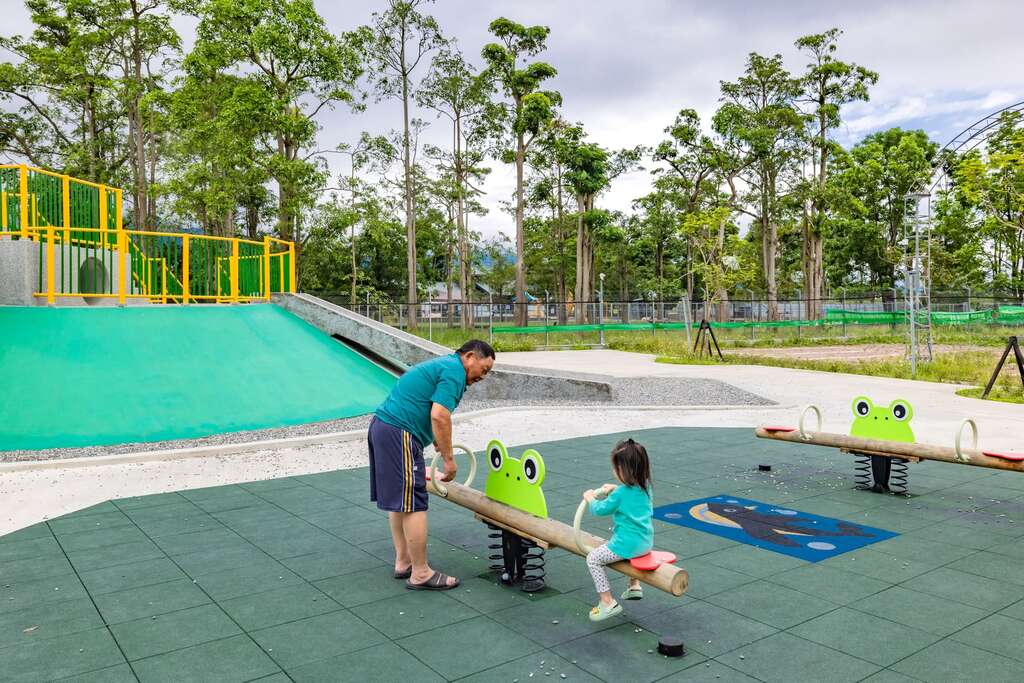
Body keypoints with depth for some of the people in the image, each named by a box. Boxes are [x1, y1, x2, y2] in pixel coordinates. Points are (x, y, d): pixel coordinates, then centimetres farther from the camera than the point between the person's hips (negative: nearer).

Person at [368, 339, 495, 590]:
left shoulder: (441, 364, 24)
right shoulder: (455, 371, -8)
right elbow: (439, 416, -18)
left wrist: (438, 444, 45)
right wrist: (449, 460, -10)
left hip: (381, 426, 11)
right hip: (399, 433, -11)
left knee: (399, 499, 17)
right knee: (413, 504, -5)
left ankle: (403, 562, 26)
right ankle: (421, 574, 2)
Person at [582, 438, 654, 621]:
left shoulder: (620, 494, -19)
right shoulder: (645, 487, 2)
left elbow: (600, 509, -5)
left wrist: (590, 498, 12)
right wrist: (615, 489, 21)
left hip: (627, 544, -8)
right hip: (646, 543, 9)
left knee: (593, 559, 2)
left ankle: (607, 602, 0)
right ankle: (634, 586, 38)